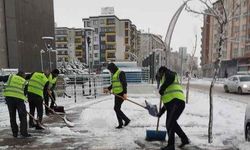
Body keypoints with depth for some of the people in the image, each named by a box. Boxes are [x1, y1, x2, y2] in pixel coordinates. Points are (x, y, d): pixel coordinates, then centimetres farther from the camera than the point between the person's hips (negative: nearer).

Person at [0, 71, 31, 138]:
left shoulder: (11, 76, 17)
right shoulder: (24, 82, 16)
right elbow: (25, 92, 14)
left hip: (9, 97, 2)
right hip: (19, 98, -2)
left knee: (12, 116, 13)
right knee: (23, 116, 8)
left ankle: (15, 133, 18)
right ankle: (23, 132, 5)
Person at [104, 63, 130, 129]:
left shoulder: (120, 73, -12)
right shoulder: (114, 74, 17)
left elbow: (124, 83, -21)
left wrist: (125, 93, -29)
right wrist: (108, 89, 15)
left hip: (121, 93, -10)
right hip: (117, 93, 10)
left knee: (116, 108, -9)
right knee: (117, 109, 9)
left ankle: (126, 120, 5)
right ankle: (120, 124, 16)